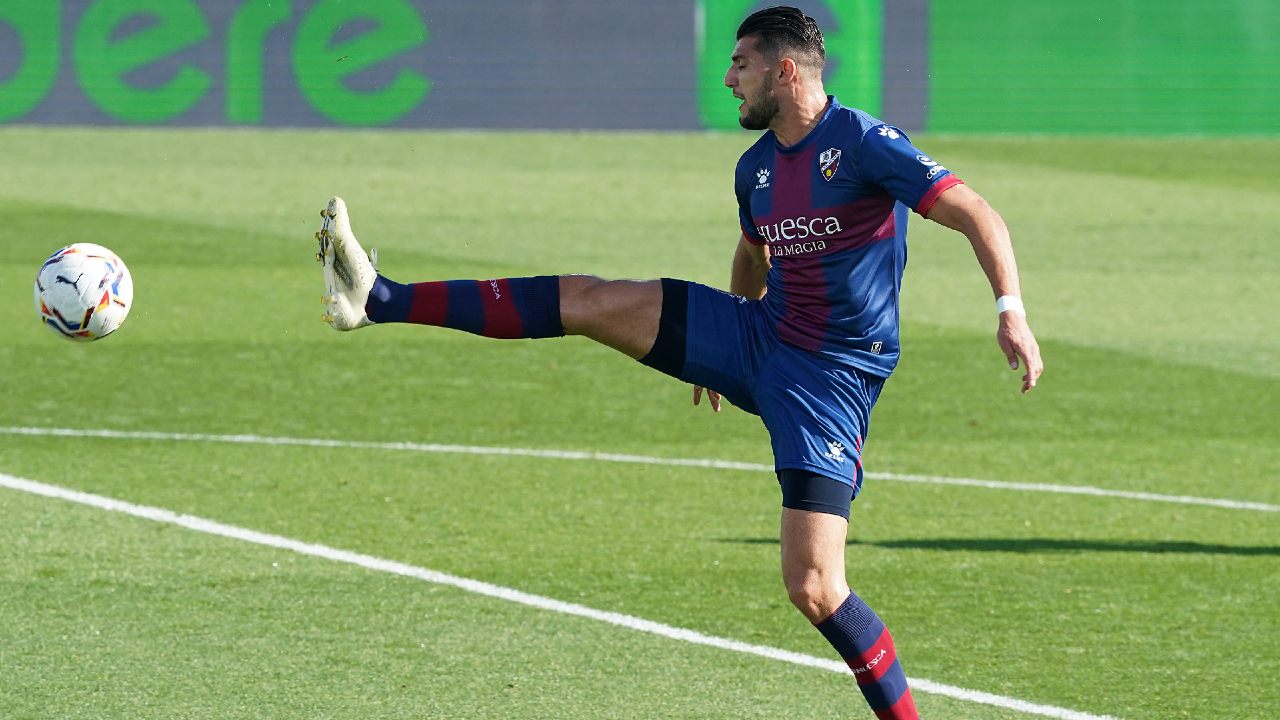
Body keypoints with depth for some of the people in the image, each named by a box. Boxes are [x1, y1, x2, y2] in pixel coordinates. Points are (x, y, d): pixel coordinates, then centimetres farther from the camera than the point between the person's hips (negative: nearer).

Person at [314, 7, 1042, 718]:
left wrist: (1011, 310, -33)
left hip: (832, 377, -7)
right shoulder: (756, 167, 8)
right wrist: (721, 346, 38)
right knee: (589, 301, -2)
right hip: (759, 338, 7)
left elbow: (977, 214, -20)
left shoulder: (862, 142, -17)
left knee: (813, 587, -17)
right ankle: (379, 300, -1)